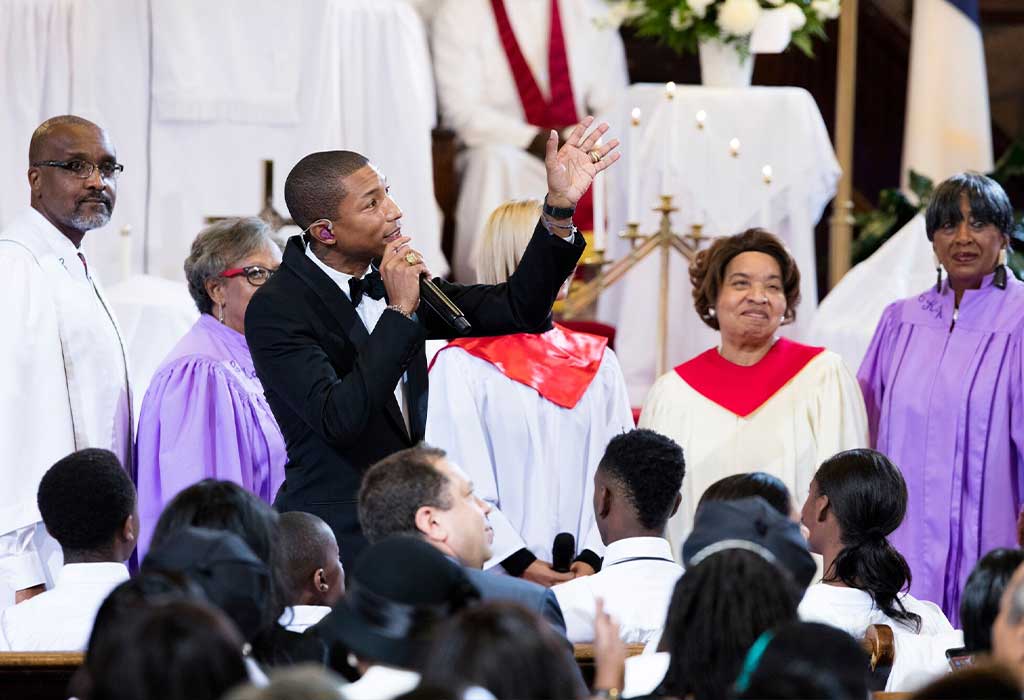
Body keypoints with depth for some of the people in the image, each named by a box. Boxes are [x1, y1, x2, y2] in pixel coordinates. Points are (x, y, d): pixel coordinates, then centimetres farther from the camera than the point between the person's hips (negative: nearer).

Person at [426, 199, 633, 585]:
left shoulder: (598, 362, 10)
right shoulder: (462, 365, -4)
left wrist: (593, 557, -10)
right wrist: (521, 563, -15)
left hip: (587, 574, 4)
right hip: (498, 577, -4)